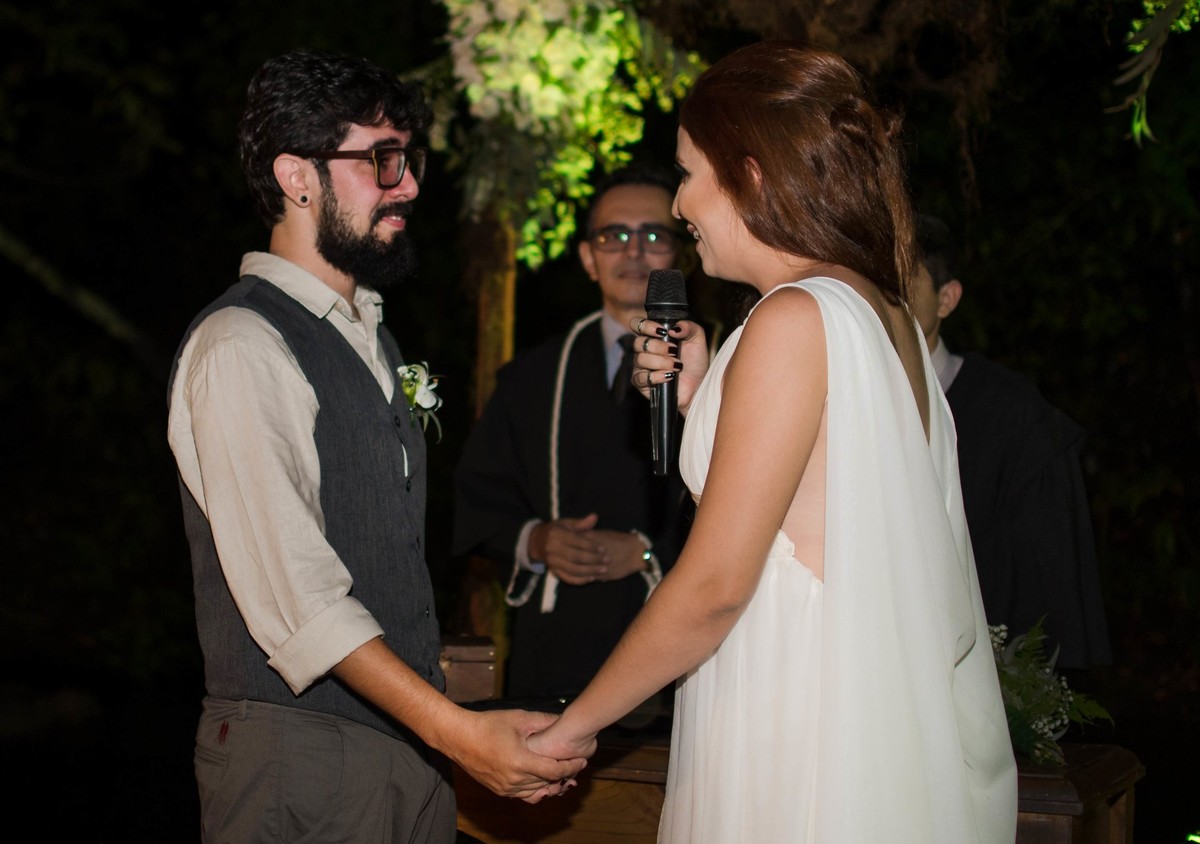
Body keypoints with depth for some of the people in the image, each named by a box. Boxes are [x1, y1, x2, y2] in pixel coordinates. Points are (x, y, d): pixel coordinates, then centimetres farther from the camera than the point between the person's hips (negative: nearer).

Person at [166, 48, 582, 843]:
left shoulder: (370, 337, 15)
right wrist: (454, 727, -28)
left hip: (409, 738, 8)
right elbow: (294, 593, -22)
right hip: (300, 753, -8)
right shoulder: (241, 347, -14)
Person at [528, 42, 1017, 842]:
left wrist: (574, 724, -8)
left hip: (799, 740, -9)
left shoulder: (794, 319, -17)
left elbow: (716, 583, -18)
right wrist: (699, 398, 9)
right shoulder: (888, 316, 9)